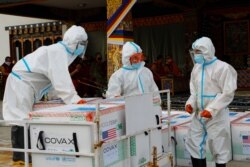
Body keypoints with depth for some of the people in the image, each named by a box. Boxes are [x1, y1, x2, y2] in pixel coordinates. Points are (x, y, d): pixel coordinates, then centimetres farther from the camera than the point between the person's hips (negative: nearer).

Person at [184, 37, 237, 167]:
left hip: (217, 116, -7)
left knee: (219, 148, 4)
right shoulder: (196, 68, 10)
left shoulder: (222, 67, -12)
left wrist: (212, 109, -22)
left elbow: (228, 93, -16)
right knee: (194, 146, 12)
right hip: (199, 114, 7)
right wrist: (190, 103, -4)